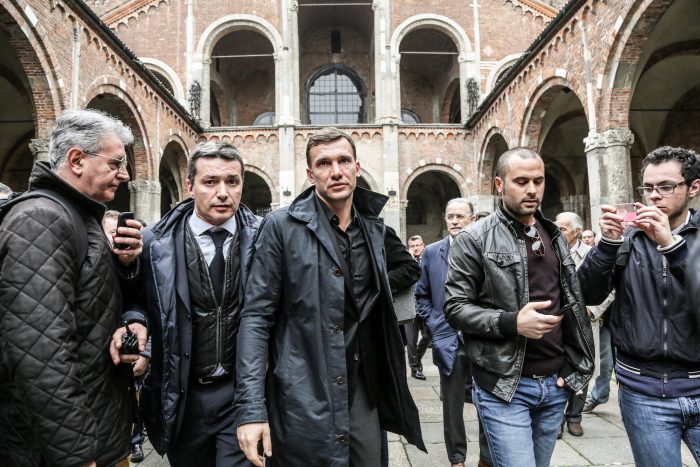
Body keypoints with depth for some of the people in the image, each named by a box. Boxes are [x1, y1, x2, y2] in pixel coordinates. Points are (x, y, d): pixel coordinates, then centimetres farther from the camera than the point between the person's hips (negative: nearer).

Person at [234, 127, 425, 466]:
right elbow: (256, 317, -11)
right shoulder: (282, 227, -9)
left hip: (363, 393, 5)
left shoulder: (377, 232, 6)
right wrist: (251, 408, -17)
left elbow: (409, 268, 24)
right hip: (301, 400, -4)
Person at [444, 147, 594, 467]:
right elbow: (454, 308, -12)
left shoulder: (554, 236, 11)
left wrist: (574, 365, 7)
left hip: (555, 384, 6)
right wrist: (511, 322, -24)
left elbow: (573, 301, 16)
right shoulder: (474, 239, -9)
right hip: (504, 386, -6)